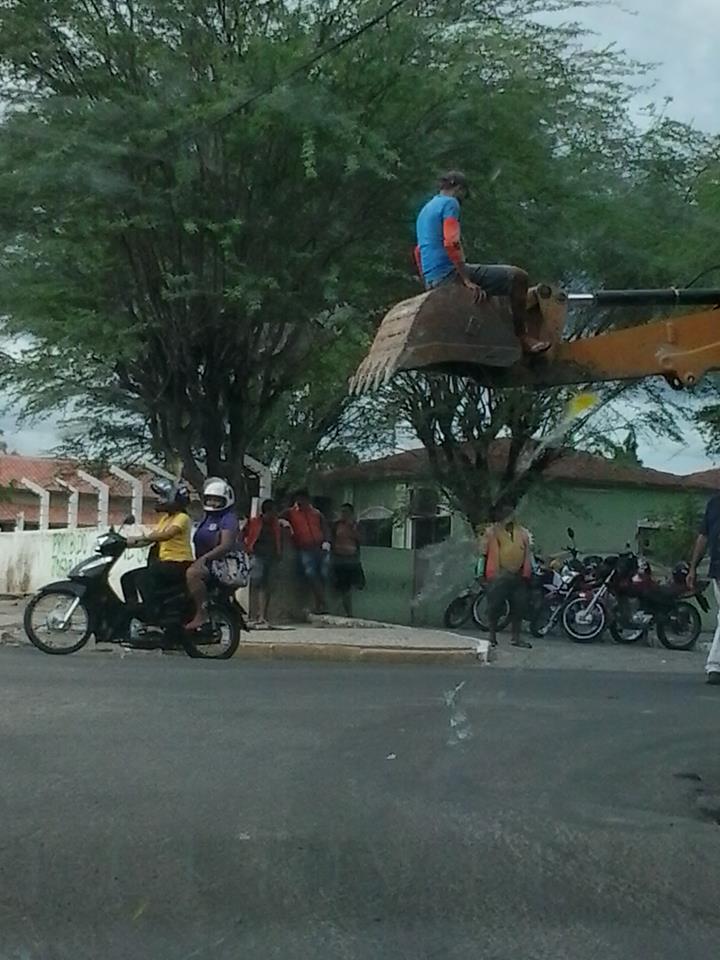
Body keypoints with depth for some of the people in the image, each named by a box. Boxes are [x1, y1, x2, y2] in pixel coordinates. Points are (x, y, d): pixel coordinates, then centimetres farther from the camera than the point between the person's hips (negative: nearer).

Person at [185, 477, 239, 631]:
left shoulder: (228, 519, -7)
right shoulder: (206, 518, 22)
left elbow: (226, 546, -20)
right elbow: (198, 543, 29)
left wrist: (204, 558, -28)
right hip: (204, 563, 10)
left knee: (192, 573, -35)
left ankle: (202, 614, -33)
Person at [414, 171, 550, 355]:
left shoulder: (425, 210, 24)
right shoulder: (450, 203, -5)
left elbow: (419, 252, 30)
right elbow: (451, 243, -19)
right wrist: (467, 280, -22)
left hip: (432, 282, 10)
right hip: (449, 273, -10)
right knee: (517, 277, -10)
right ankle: (521, 336, -15)